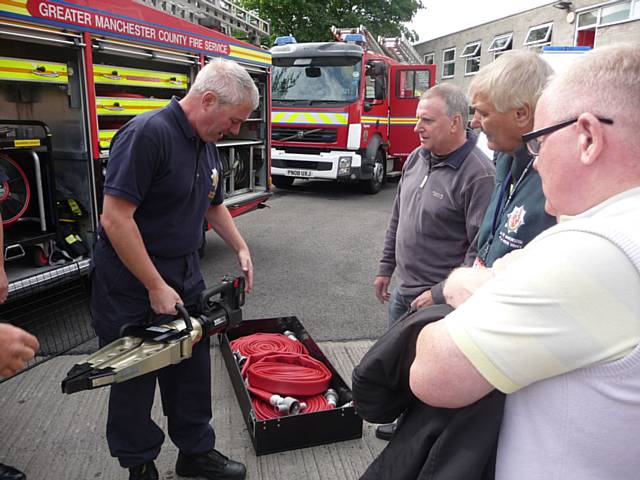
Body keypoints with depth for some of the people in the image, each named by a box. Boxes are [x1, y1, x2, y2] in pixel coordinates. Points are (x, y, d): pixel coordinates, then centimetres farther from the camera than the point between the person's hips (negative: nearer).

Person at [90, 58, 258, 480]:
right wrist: (156, 287, -21)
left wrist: (241, 248, 11)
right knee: (134, 382, 10)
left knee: (192, 373, 16)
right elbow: (115, 219, -25)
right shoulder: (147, 134, -22)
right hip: (131, 284, -8)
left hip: (184, 278, 8)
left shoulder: (207, 146, 6)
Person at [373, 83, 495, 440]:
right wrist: (386, 269, 17)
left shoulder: (478, 174, -19)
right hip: (403, 290, 8)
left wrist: (440, 293, -20)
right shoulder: (417, 158, 6)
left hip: (438, 300, -8)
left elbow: (481, 248, -21)